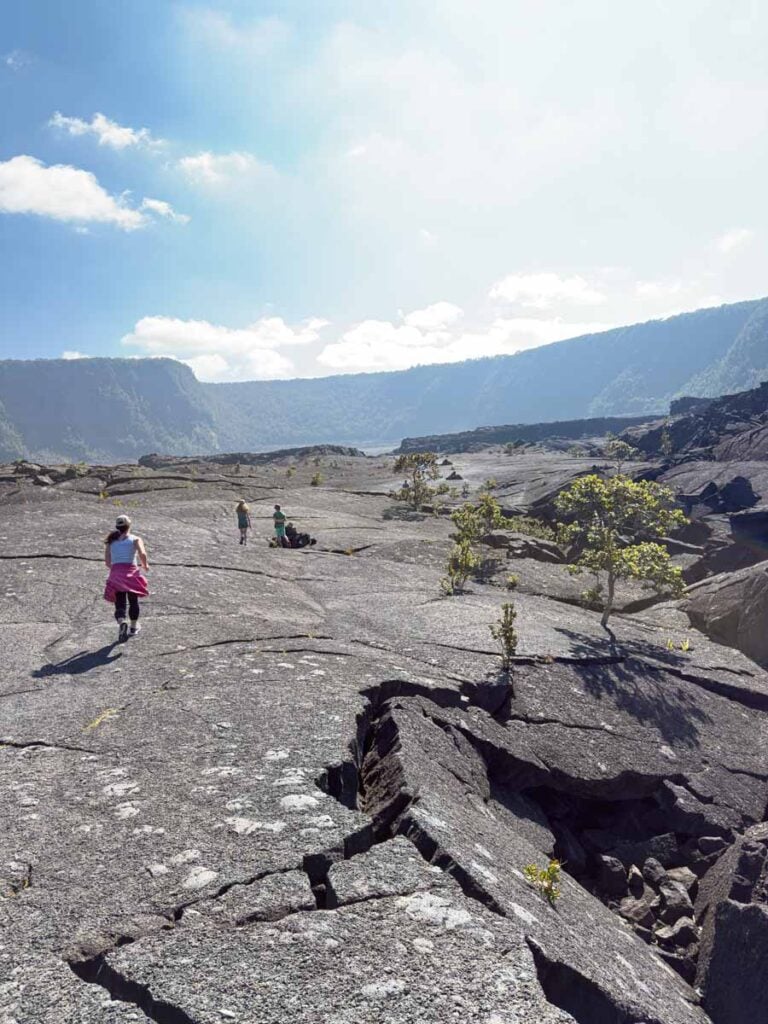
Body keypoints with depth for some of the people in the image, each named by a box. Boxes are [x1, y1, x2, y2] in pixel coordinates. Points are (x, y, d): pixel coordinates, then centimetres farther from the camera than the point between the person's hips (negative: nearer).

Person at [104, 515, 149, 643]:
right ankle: (134, 627, 30)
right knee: (133, 601, 18)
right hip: (131, 572, -1)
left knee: (119, 604, 2)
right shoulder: (135, 539, 5)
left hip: (115, 575, 1)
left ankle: (121, 622, -27)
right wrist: (145, 565, 5)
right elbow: (142, 554, -13)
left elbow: (107, 562, 9)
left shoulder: (111, 541, 14)